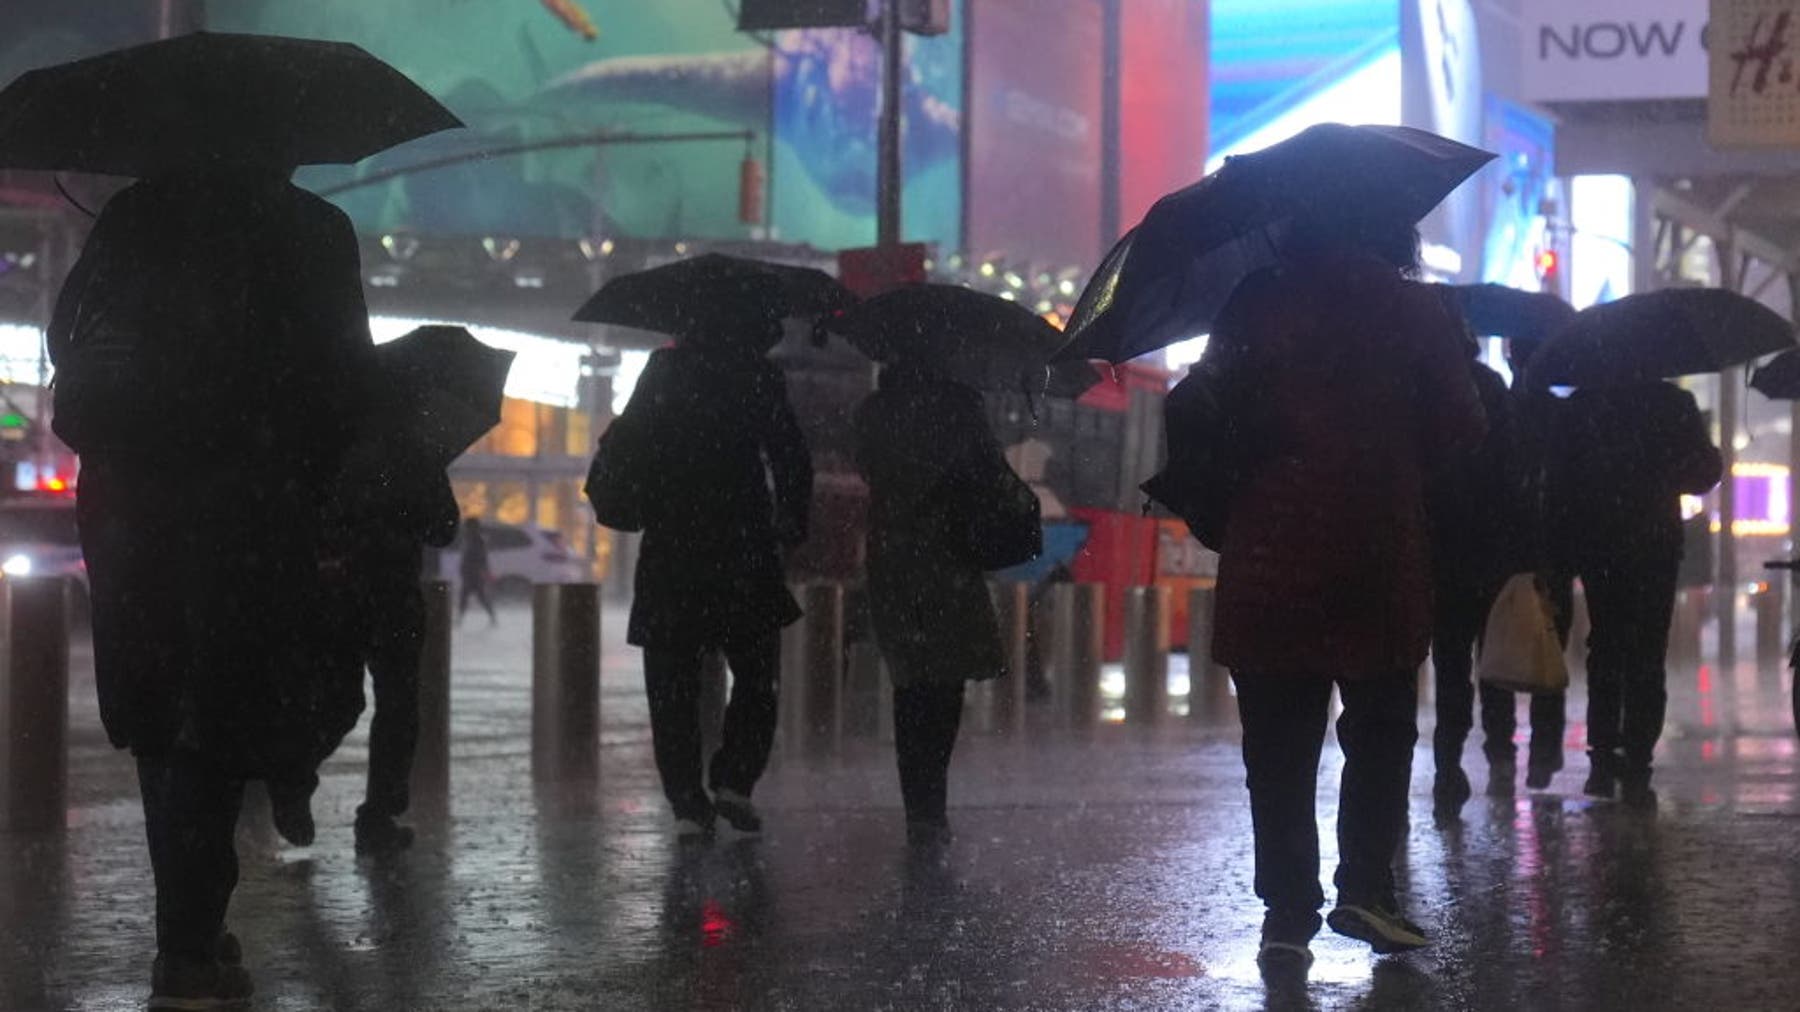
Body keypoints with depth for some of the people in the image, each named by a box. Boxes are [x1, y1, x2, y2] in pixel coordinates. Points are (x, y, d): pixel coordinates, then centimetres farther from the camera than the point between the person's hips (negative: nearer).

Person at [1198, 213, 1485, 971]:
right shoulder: (1413, 312, 0)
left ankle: (1288, 914, 3)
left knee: (1279, 751, 6)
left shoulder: (1251, 311, 0)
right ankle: (1365, 885, 1)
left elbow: (1195, 425, -1)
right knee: (1380, 731, 13)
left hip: (1269, 561, 0)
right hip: (1378, 563, 0)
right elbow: (1461, 431, -1)